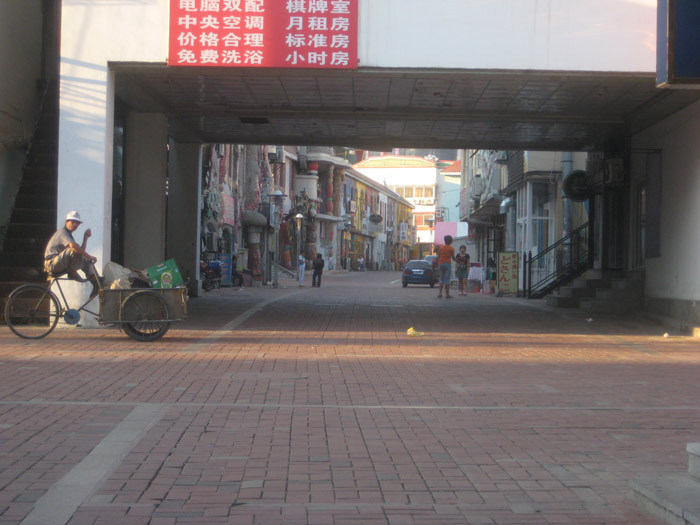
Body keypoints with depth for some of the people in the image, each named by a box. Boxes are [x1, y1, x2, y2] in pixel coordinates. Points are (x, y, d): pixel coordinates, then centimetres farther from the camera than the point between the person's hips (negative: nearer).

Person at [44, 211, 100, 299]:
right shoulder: (62, 232, -11)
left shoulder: (68, 234, 21)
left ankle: (96, 283, -12)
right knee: (74, 250, -31)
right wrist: (89, 256, -29)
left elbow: (81, 251, 15)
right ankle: (73, 273, -15)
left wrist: (85, 237, 6)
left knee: (85, 260, 5)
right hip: (52, 263, -10)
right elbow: (73, 246, -32)